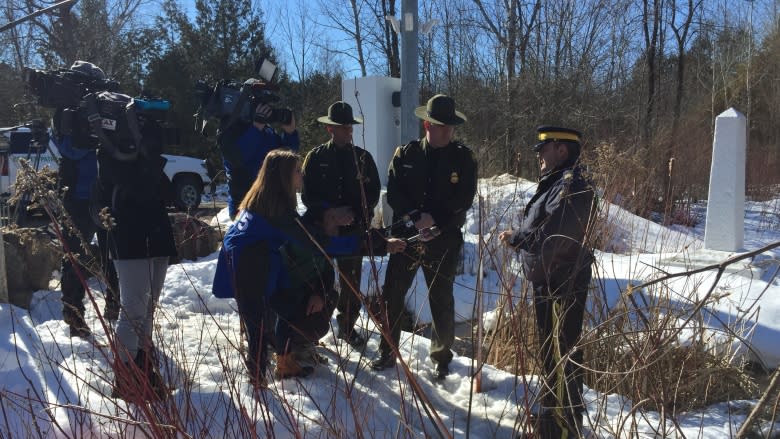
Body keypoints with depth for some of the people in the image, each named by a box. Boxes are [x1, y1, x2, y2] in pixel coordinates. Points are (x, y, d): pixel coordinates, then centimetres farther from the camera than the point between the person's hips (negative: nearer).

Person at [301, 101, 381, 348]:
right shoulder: (315, 157, 0)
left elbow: (373, 192, 8)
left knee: (351, 280, 8)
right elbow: (307, 195, -1)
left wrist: (359, 214, -8)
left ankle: (348, 325, 23)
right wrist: (330, 212, -14)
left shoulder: (363, 157, 5)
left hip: (354, 229, 2)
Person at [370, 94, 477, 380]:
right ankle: (387, 352, 21)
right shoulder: (404, 154, 3)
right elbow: (394, 193, -4)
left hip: (444, 241, -1)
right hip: (405, 235, 1)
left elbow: (463, 200, -5)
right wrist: (417, 216, -19)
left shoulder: (463, 158, 0)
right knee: (392, 295, 5)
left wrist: (434, 219, -17)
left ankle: (442, 358, 25)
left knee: (442, 300, 8)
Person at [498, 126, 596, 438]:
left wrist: (515, 238, -10)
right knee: (550, 352, 22)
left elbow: (549, 239, -26)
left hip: (562, 287, -11)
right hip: (550, 284, 11)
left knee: (562, 355, -3)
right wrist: (518, 237, -2)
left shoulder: (571, 187, -20)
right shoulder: (557, 183, 14)